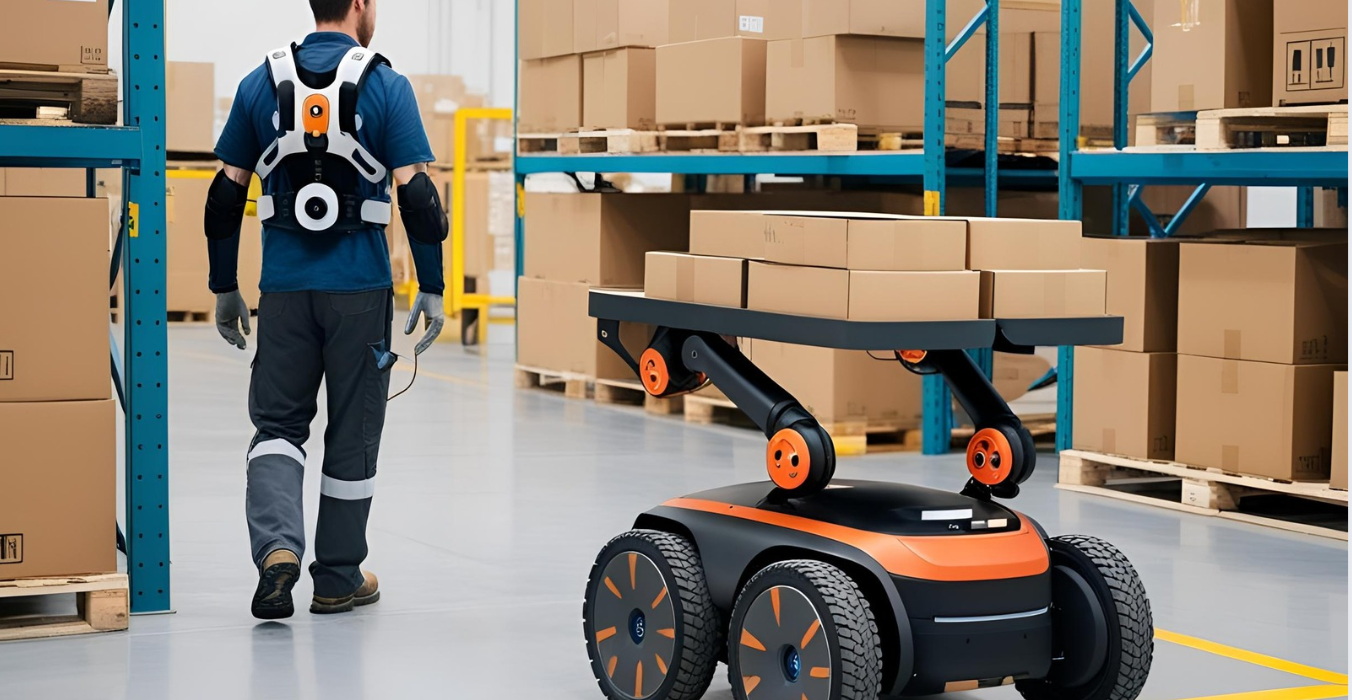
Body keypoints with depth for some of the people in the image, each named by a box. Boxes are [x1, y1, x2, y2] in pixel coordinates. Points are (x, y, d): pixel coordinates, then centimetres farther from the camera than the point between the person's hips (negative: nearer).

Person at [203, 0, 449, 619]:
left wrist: (224, 289, 13)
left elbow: (226, 194, 5)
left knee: (277, 425, 11)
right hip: (360, 290, -2)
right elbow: (416, 196, -10)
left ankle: (277, 546, -13)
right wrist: (432, 289, -3)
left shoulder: (261, 85, 4)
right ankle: (338, 580, 18)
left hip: (284, 289, 2)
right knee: (352, 434, 10)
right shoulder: (386, 87, -5)